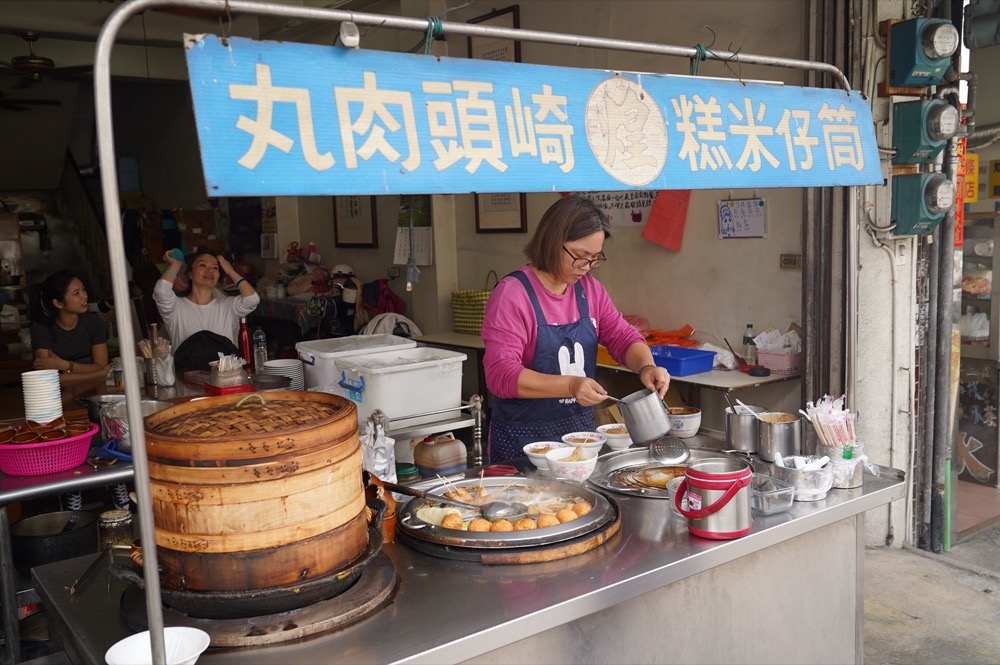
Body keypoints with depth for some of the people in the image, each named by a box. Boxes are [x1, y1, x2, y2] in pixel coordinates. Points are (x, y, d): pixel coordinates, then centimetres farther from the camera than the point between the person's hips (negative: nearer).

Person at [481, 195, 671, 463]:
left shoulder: (589, 288, 5)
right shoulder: (512, 294, -16)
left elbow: (622, 337, 6)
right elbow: (500, 373, -23)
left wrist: (646, 367, -17)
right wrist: (570, 386, -34)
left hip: (581, 430, 6)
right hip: (524, 438, -6)